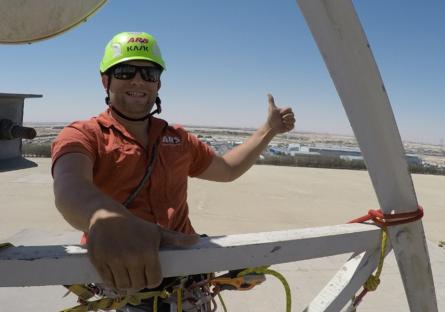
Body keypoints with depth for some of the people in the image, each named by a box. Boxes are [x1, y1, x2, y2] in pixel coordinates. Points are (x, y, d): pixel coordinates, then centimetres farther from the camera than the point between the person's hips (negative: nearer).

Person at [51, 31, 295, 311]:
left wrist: (269, 130, 21)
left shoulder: (179, 139, 17)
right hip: (117, 277, -4)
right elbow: (71, 185, -22)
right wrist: (106, 219, -45)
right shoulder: (82, 135, -1)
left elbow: (228, 169, 28)